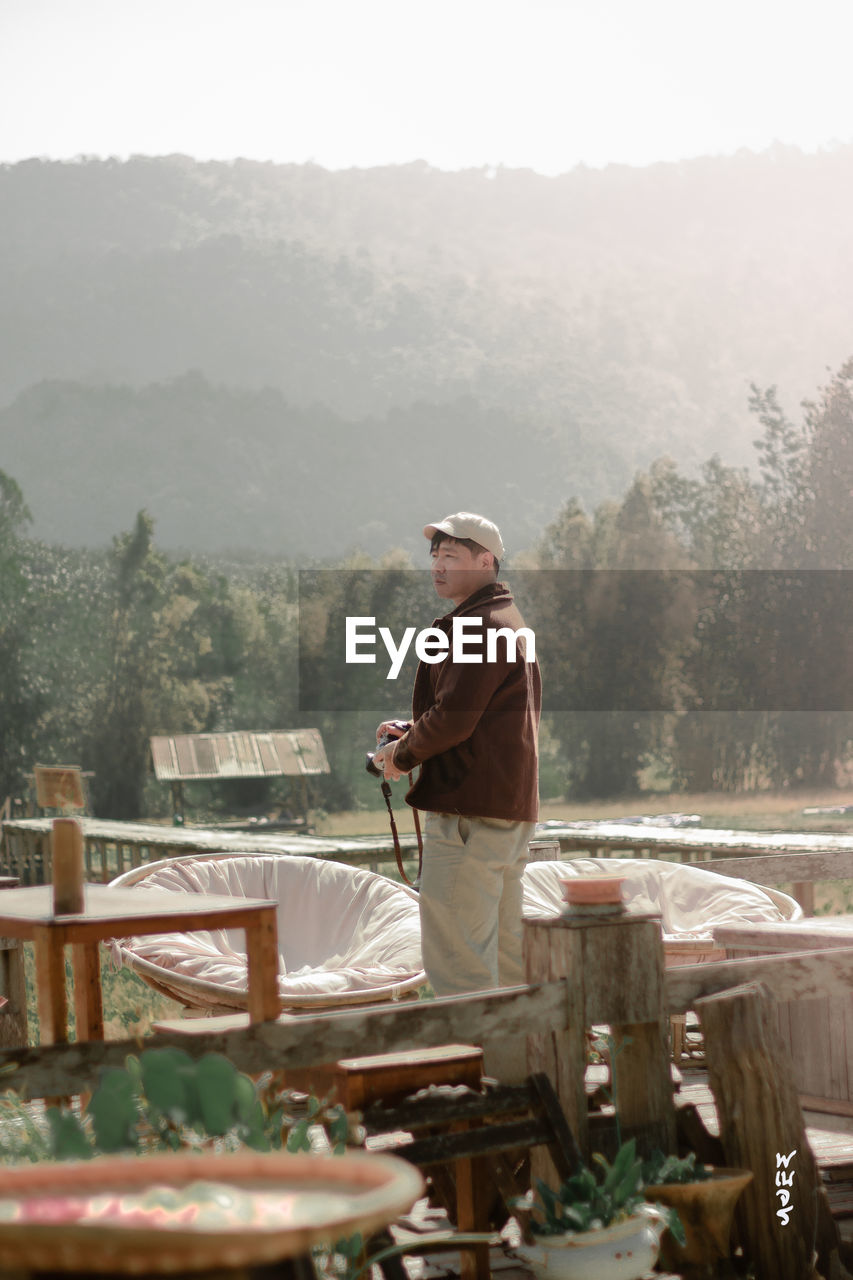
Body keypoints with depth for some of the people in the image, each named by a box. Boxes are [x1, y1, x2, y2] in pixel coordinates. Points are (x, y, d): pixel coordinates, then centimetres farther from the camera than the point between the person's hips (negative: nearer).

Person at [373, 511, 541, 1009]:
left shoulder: (476, 626, -13)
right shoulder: (510, 621, 21)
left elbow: (453, 718, -19)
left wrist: (402, 754, -3)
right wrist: (414, 733, 12)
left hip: (469, 809, -11)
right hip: (513, 807, 11)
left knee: (455, 957, -9)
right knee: (505, 951, 14)